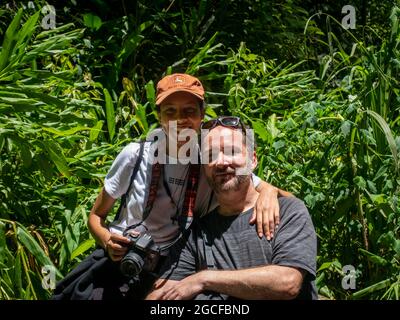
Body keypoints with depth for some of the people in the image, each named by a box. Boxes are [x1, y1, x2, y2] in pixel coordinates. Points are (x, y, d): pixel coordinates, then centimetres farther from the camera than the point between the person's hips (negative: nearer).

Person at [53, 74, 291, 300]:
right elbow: (96, 216, 6)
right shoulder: (136, 155, -5)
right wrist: (107, 241, -16)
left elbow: (288, 200, -1)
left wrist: (268, 191, -24)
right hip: (116, 266, -1)